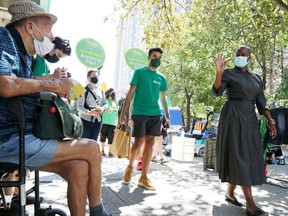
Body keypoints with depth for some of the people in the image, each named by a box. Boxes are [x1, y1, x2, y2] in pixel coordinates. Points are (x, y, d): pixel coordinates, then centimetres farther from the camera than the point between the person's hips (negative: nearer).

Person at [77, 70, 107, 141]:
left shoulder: (100, 91, 9)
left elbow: (105, 103, 14)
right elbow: (79, 107, -15)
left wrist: (102, 108, -9)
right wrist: (89, 112, -31)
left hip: (97, 120, 6)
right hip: (86, 120, -6)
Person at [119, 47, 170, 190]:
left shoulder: (161, 78, 15)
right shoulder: (140, 72, 3)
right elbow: (130, 93, -1)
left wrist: (168, 116, 11)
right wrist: (123, 113, -7)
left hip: (155, 114, 4)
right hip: (140, 113, -4)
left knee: (149, 143, 1)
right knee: (139, 142, -4)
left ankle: (143, 177, 9)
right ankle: (130, 166, 24)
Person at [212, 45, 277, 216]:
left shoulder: (256, 78, 15)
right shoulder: (229, 73, 0)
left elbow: (261, 102, 13)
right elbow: (217, 92, -15)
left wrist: (271, 121, 3)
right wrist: (219, 72, -28)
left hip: (250, 119, 7)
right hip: (234, 117, -6)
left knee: (249, 156, 8)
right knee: (241, 156, -9)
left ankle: (230, 192, 23)